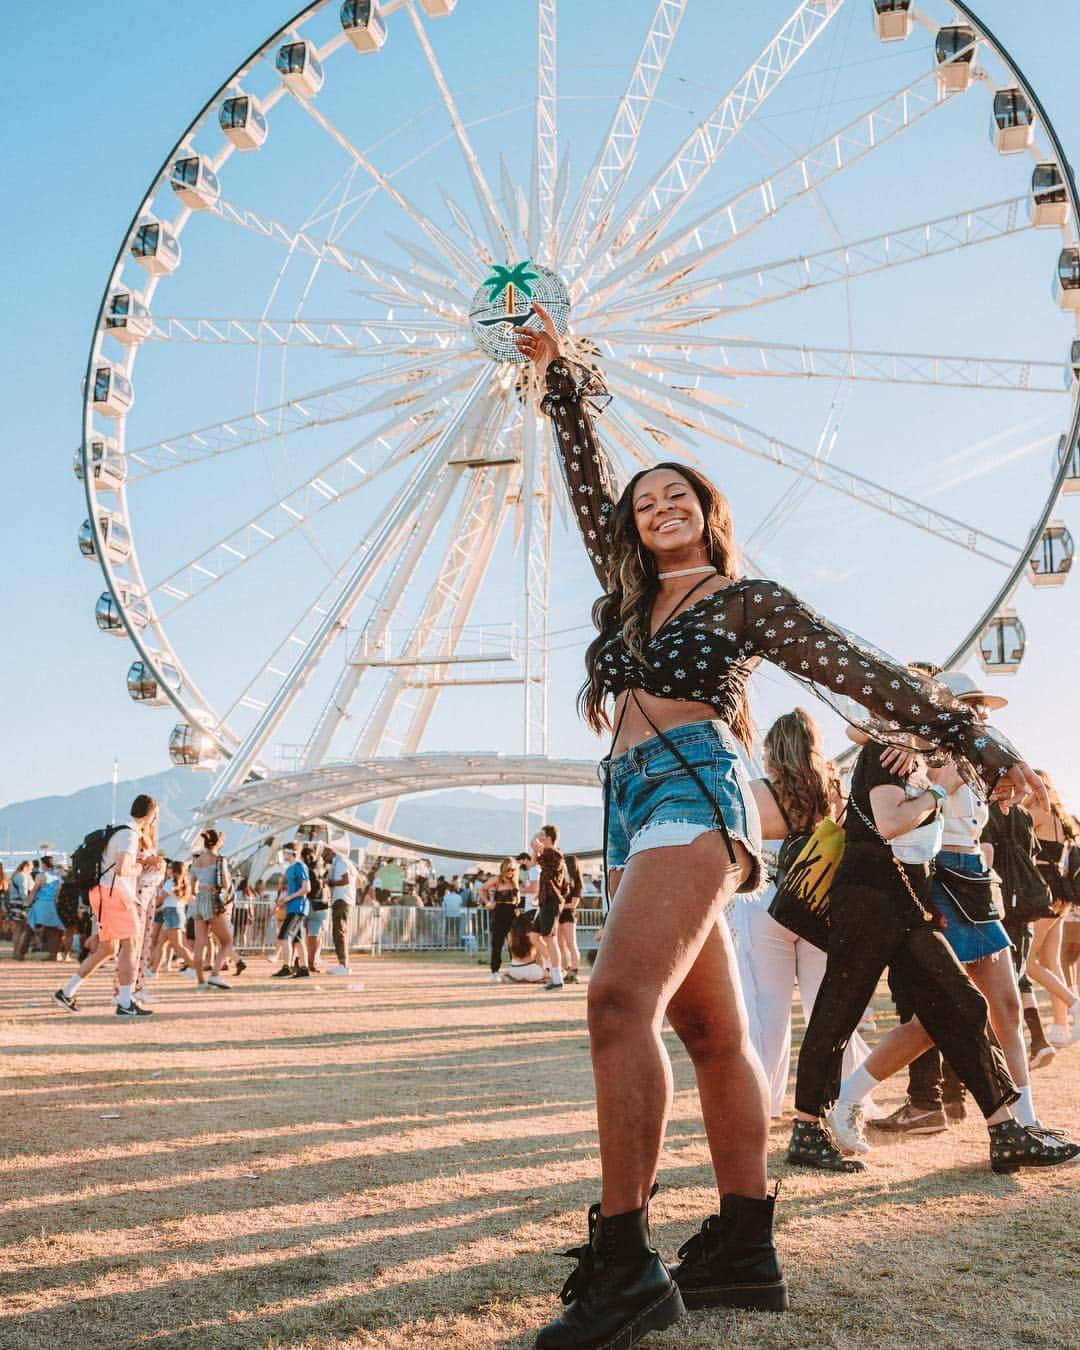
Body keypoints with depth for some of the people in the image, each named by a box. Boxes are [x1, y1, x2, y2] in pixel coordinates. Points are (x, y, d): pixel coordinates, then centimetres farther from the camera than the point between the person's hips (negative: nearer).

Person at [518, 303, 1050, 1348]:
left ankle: (622, 1261, -23)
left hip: (693, 793, -7)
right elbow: (586, 486, 30)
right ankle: (744, 1252, 10)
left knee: (621, 1001, -23)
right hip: (634, 811, 7)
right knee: (713, 1036, 6)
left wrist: (981, 746, 3)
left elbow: (866, 675, 4)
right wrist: (558, 378, 31)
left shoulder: (743, 600, 6)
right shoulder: (631, 597, 23)